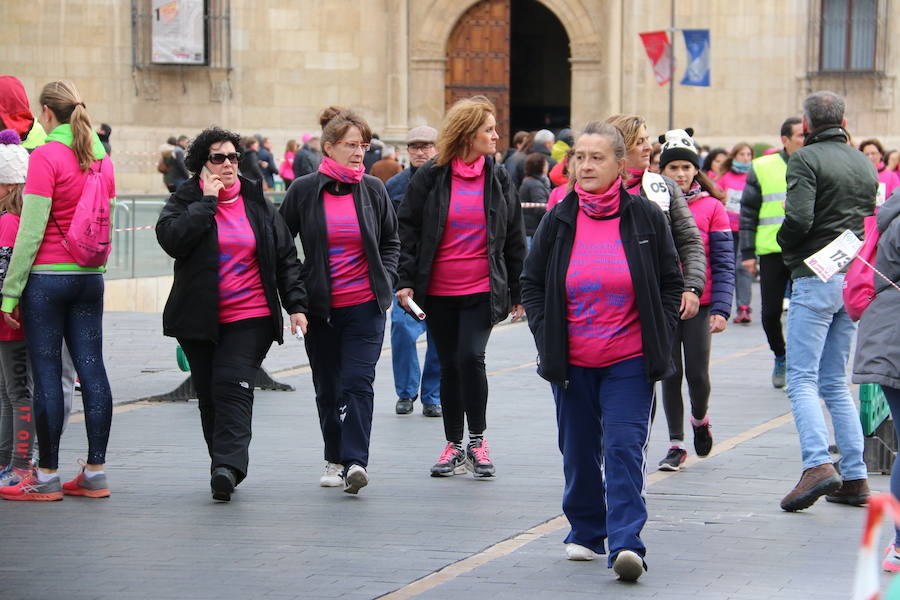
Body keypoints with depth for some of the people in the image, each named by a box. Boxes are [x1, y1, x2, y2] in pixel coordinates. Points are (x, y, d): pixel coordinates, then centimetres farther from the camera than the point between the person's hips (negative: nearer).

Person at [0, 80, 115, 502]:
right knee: (92, 371, 6)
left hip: (48, 275, -6)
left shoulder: (45, 157, -11)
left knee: (46, 374, -2)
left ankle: (47, 477, 2)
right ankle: (95, 473, 8)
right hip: (91, 277, 6)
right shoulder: (102, 159, 10)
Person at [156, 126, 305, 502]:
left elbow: (285, 257, 12)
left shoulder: (257, 203, 9)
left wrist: (295, 305, 3)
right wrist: (207, 200, -13)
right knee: (209, 396, 4)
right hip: (199, 320, 1)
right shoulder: (185, 201, 3)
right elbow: (172, 239, -18)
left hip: (251, 317, -1)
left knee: (233, 386, -16)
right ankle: (227, 469, 15)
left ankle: (227, 466, -25)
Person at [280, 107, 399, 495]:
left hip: (365, 305, 0)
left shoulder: (373, 189, 3)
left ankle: (355, 462, -17)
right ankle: (335, 460, 23)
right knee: (327, 387, 9)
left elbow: (391, 241, 17)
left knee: (358, 383, -12)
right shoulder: (304, 190, -2)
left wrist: (386, 280, 4)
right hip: (320, 307, 1)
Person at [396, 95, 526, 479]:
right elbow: (408, 230, 2)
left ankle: (477, 441, 0)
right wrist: (406, 281, -7)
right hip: (438, 292, 0)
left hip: (482, 290, 0)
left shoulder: (498, 178, 6)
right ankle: (454, 447, 19)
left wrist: (517, 293, 10)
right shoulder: (430, 177, -1)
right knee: (449, 366, 7)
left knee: (471, 357, -16)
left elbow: (514, 239, 11)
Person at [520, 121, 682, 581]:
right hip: (571, 361, 3)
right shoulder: (559, 220, 3)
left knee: (624, 449, -11)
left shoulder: (645, 217, -1)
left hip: (629, 360, -3)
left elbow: (671, 283, 6)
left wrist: (658, 337, -2)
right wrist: (546, 336, 0)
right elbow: (531, 282, 11)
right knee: (579, 452, 12)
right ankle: (585, 531, 28)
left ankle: (625, 544, -15)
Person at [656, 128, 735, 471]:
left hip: (698, 304, -1)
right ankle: (676, 445, 12)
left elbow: (724, 263, 0)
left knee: (697, 373, -1)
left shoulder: (711, 208, 1)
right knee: (669, 374, 3)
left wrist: (721, 308, -8)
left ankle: (700, 418, 31)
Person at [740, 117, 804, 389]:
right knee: (771, 312, 4)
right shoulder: (762, 169, 2)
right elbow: (748, 213, 5)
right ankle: (780, 357, 26)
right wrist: (747, 252, 0)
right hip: (772, 252, 0)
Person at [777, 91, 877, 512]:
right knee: (835, 382, 13)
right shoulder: (865, 163, 13)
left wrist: (784, 242, 1)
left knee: (802, 380, -7)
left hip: (815, 277, -7)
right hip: (856, 280, 7)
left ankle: (817, 465, -23)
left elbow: (799, 219, -18)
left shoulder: (806, 159, -8)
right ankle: (854, 476, 8)